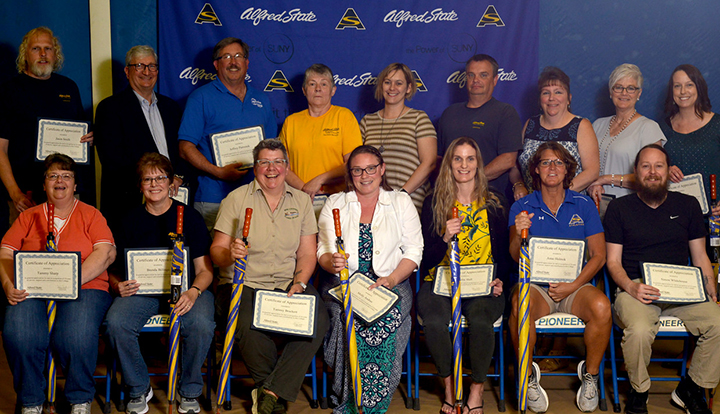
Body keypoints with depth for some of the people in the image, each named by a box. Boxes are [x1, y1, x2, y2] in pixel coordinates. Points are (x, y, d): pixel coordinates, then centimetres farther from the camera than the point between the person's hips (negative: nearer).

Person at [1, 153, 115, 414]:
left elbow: (107, 253, -2)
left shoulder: (90, 214, 14)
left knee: (76, 336, -32)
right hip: (31, 291, 2)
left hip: (84, 288, -2)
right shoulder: (28, 216, 21)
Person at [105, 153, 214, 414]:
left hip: (185, 287, -2)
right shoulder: (132, 219, 11)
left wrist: (193, 292, -19)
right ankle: (139, 389, -3)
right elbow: (116, 268, 13)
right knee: (116, 322, -28)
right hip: (140, 289, 2)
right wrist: (119, 285, -12)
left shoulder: (189, 217, 5)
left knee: (201, 324, -32)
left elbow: (204, 269, 2)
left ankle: (190, 391, -5)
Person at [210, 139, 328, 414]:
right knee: (249, 325, -34)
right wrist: (230, 254, -23)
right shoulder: (237, 199, 5)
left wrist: (299, 284, -9)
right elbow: (216, 250, 1)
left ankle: (271, 392, -20)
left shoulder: (301, 201, 13)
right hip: (243, 285, -2)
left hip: (289, 285, 2)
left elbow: (307, 254, 10)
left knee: (318, 319, -27)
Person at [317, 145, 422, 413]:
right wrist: (333, 263, -15)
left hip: (391, 283, 0)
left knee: (388, 319, -33)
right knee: (347, 317, -33)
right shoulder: (334, 204, 15)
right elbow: (323, 251, 10)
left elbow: (414, 250, 6)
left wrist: (392, 279, -11)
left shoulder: (401, 202, 13)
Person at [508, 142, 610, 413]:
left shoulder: (584, 205, 9)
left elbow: (598, 255, 6)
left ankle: (590, 375, -6)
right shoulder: (522, 207, 7)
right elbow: (515, 256, -3)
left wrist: (573, 286, -9)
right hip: (535, 283, -1)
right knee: (520, 306, -35)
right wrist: (519, 234, -26)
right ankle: (528, 377, -14)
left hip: (575, 285, 1)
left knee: (601, 306, -31)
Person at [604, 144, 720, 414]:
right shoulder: (619, 208, 9)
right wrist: (631, 287, -16)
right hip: (635, 288, -3)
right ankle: (638, 392, -6)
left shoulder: (688, 205, 16)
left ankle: (690, 389, -1)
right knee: (639, 330, -35)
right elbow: (613, 262, 5)